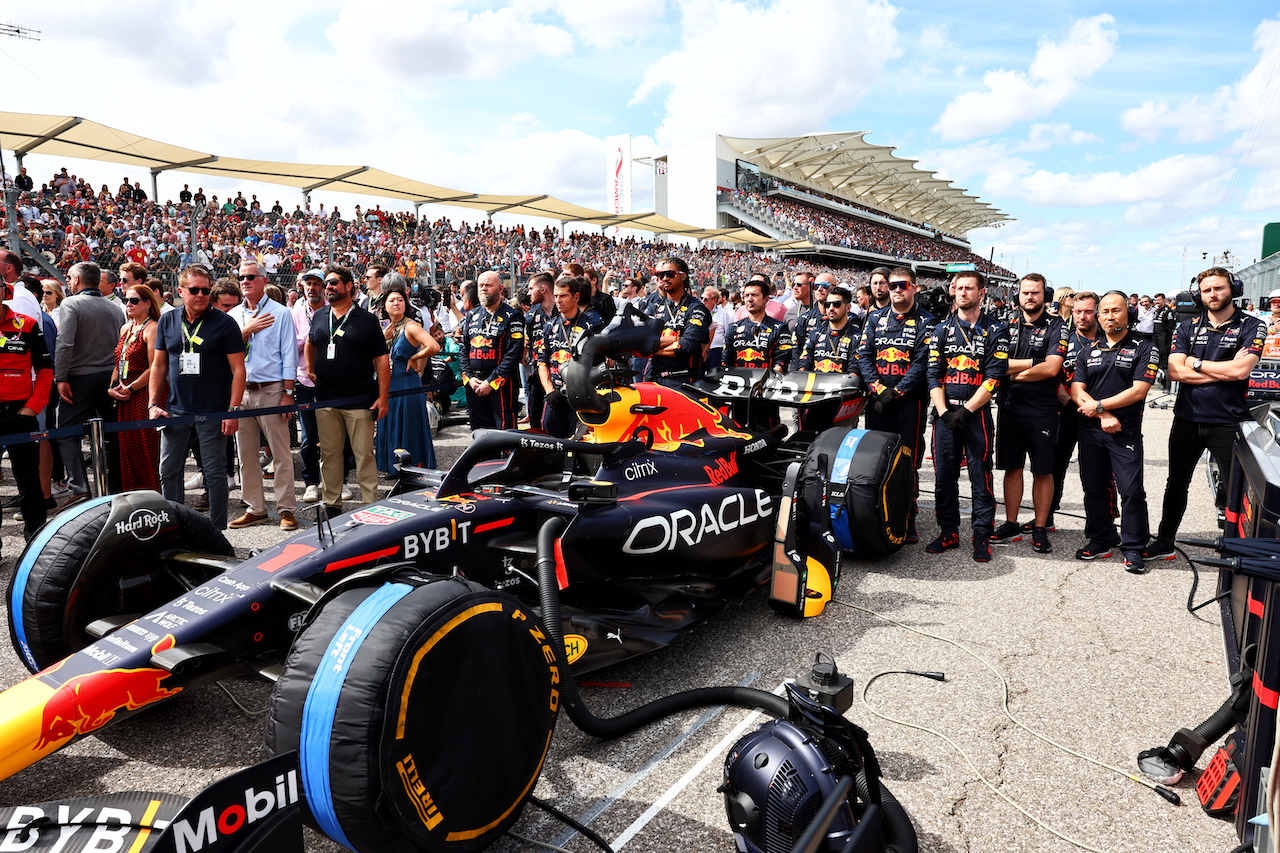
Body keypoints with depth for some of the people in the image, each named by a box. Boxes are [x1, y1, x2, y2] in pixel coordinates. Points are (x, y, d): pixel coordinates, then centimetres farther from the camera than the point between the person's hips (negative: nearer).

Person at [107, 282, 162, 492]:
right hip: (124, 397, 8)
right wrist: (112, 387, 5)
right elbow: (119, 363, 20)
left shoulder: (152, 329, -8)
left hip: (145, 394, -8)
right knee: (126, 448, 9)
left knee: (145, 449, -5)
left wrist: (130, 388, -14)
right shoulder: (125, 329, 17)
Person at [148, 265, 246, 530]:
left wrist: (233, 410, -13)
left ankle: (217, 531, 13)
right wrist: (154, 404, 6)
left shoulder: (225, 324, -5)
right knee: (168, 471, 10)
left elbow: (238, 370, -7)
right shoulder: (167, 321, 8)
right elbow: (159, 366, 14)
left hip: (213, 413, -4)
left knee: (215, 473, 2)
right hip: (175, 410, 5)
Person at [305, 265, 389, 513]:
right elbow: (310, 342, 33)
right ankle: (331, 504, 20)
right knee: (329, 454, 10)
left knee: (364, 454, -2)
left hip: (360, 399, -4)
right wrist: (309, 368, 20)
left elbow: (382, 359, -4)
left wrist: (382, 397, -10)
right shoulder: (319, 317, 11)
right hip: (325, 399, 4)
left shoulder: (367, 320, -2)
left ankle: (370, 506, 5)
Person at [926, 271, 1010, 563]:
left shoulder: (995, 330, 3)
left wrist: (965, 410, -13)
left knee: (981, 477, -1)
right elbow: (933, 375, 5)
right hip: (945, 413, 3)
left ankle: (982, 537, 9)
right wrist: (943, 412, -7)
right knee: (944, 476, 5)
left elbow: (994, 378, -5)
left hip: (977, 412, -3)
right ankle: (949, 532, 17)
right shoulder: (942, 329, 11)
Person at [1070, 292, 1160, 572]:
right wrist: (1104, 416, -10)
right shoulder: (1089, 351, 12)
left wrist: (1098, 405, -11)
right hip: (1090, 430, 4)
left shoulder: (1143, 349, 1)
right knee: (1094, 487, 10)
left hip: (1126, 433, -4)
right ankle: (1099, 541, 22)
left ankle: (1133, 548, 5)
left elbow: (1138, 391, -10)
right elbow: (1076, 391, 3)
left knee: (1132, 491, -6)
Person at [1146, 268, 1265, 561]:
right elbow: (1175, 371, -7)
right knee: (1176, 484, 13)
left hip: (1228, 422, -3)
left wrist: (1196, 363, -8)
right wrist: (1225, 370, -12)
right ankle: (1165, 542, 26)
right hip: (1187, 419, 3)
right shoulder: (1188, 327, 6)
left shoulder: (1251, 326, -2)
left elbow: (1241, 370, -17)